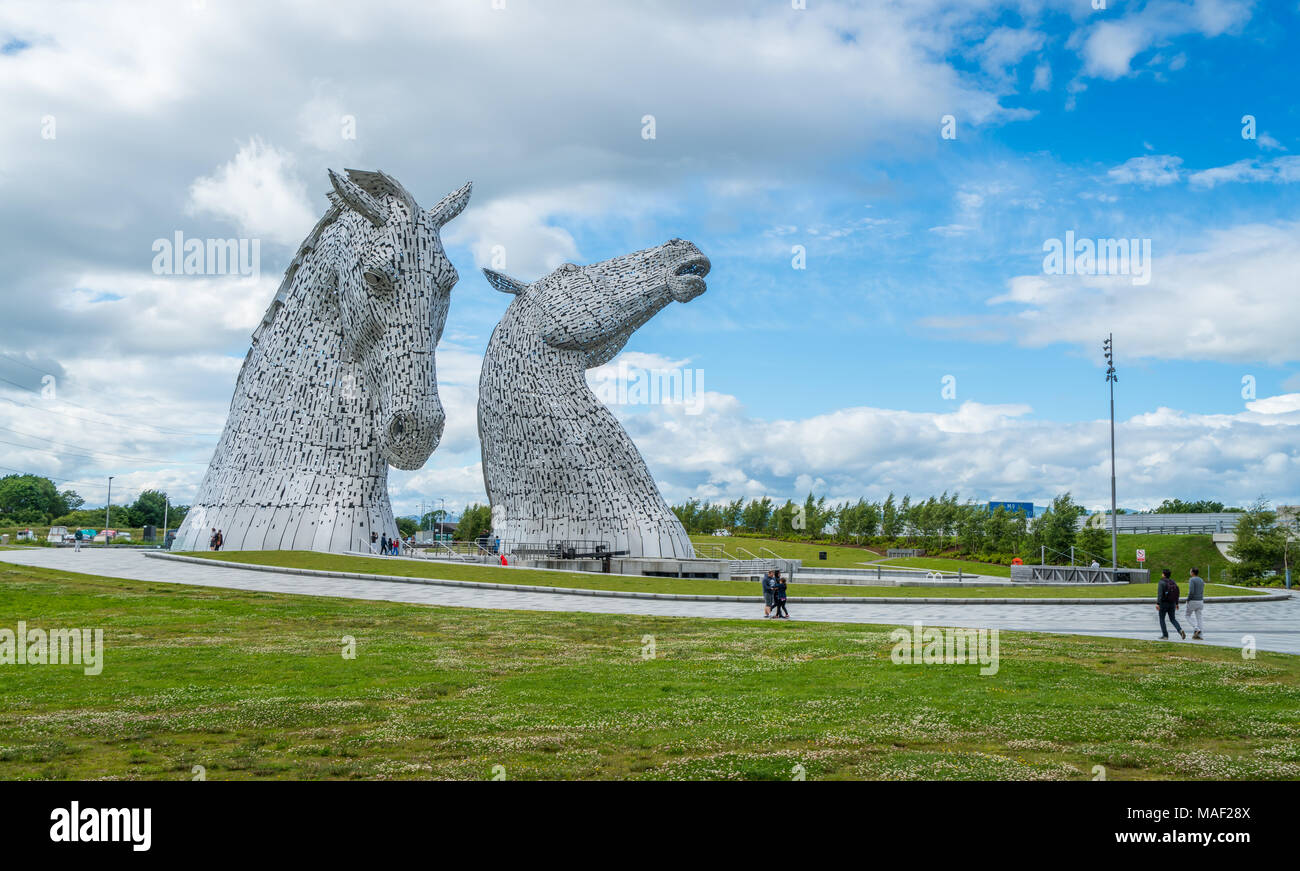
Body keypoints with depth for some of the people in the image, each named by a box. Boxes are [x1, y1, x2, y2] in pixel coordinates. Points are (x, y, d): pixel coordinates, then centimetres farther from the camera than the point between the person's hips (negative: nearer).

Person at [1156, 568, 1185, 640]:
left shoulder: (1161, 582, -14)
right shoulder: (1173, 582, 6)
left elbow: (1160, 594, -24)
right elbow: (1177, 594, 12)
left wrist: (1157, 604, -29)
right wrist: (1177, 603, 22)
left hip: (1163, 603, -5)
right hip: (1172, 604, 5)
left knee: (1162, 619, 10)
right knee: (1173, 619, 12)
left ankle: (1165, 635, 9)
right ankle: (1180, 630, -13)